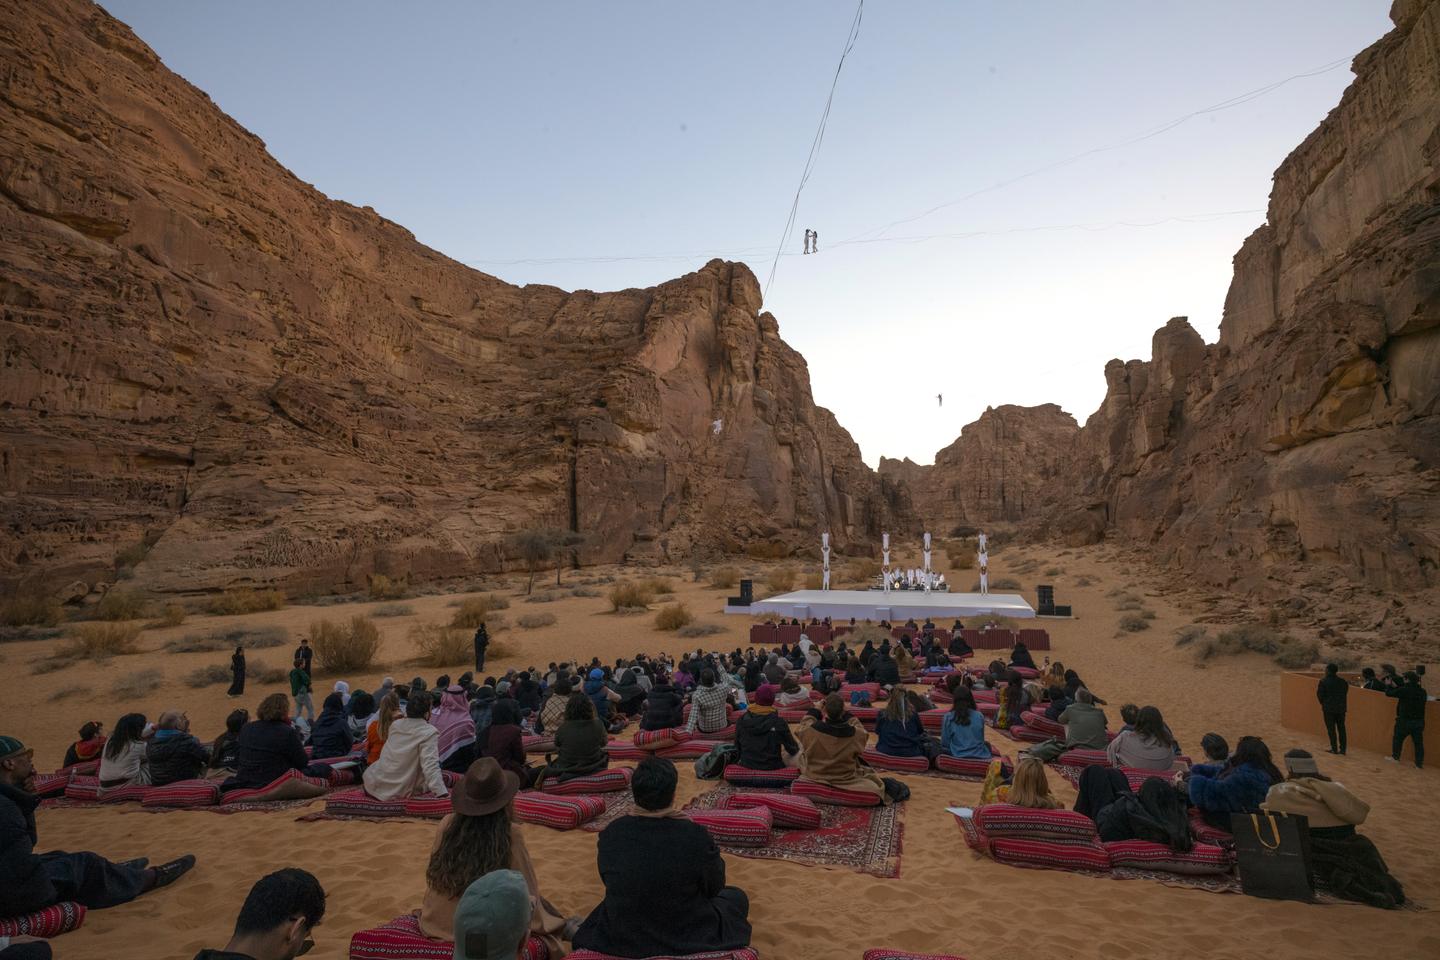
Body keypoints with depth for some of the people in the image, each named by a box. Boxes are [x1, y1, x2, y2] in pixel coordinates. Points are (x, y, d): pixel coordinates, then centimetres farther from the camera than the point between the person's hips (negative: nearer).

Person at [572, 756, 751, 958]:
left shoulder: (610, 835, -16)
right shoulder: (695, 836, -26)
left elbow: (610, 881, 4)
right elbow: (714, 887, -7)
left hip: (621, 940, 4)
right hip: (687, 942, -4)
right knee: (737, 897, 24)